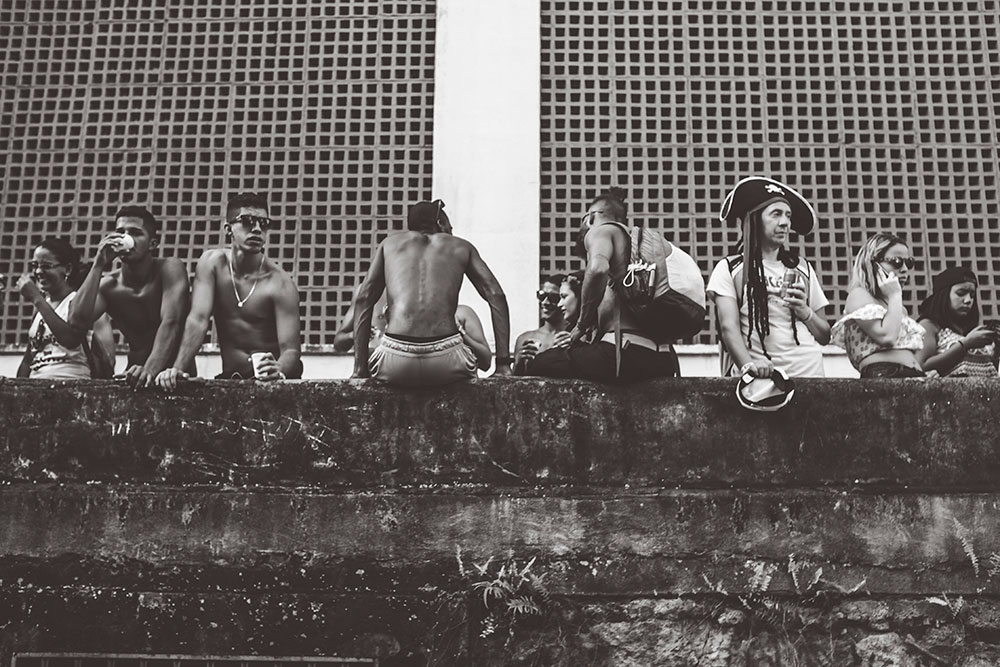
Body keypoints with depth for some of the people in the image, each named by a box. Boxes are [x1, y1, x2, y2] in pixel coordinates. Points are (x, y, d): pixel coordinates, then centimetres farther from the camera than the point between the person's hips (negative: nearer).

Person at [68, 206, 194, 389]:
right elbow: (77, 321, -14)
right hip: (136, 380, 3)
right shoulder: (108, 286, 2)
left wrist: (151, 369, -38)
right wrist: (98, 266, -14)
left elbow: (170, 322, -23)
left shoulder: (170, 268, -9)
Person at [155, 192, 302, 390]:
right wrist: (177, 369, -25)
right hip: (230, 379, 1)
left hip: (272, 379, -1)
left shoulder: (280, 283, -11)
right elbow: (198, 319, -11)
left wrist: (279, 372, -40)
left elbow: (291, 350, -17)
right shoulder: (212, 262, -2)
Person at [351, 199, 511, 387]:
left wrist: (360, 369, 12)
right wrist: (503, 364, 9)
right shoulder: (461, 247, 20)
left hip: (396, 365, 1)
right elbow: (496, 296, 10)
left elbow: (363, 299, 13)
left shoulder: (391, 243, 22)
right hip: (446, 364, 0)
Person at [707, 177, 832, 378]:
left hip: (808, 372, 3)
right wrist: (748, 365, -22)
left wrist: (805, 313, -1)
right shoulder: (730, 269, 5)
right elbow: (728, 327, -7)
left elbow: (825, 336, 17)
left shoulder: (802, 268, 16)